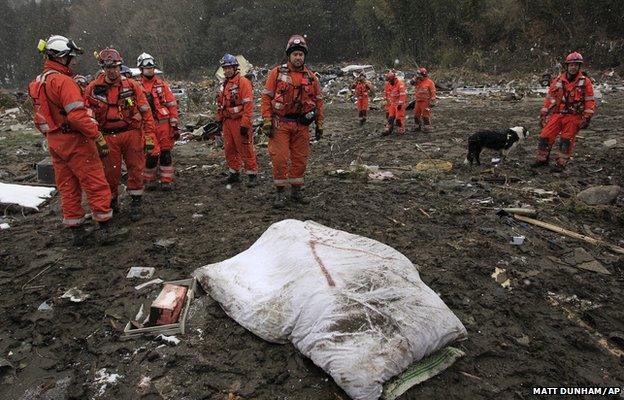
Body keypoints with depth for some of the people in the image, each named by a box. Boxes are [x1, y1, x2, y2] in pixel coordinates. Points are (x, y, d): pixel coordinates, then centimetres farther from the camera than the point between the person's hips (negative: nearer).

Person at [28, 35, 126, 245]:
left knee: (68, 188, 13)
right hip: (75, 141, -9)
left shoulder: (39, 83, 14)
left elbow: (39, 119, 19)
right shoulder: (63, 81, -16)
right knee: (96, 185, -2)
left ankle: (77, 232, 20)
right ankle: (105, 229, 2)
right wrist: (99, 138, -21)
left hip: (55, 143, 9)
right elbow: (78, 115, -25)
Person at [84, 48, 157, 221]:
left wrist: (149, 137, -5)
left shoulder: (132, 85, 0)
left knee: (136, 169, 5)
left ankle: (136, 204, 19)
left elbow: (146, 112, 0)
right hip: (108, 137, 1)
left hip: (132, 133, 0)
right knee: (110, 172, 8)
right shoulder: (93, 88, 2)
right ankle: (111, 202, 29)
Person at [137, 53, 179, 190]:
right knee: (151, 154, 0)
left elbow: (172, 105, 6)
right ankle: (149, 181, 18)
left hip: (164, 124, 2)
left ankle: (166, 181, 13)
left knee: (165, 152, 4)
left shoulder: (162, 84, 7)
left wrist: (175, 125, 1)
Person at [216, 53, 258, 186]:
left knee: (246, 150, -4)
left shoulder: (243, 82, -11)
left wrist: (245, 124, -21)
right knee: (229, 149, 13)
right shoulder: (225, 83, 15)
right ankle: (234, 174, 25)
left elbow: (248, 105, -17)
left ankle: (252, 175, 5)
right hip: (227, 122, 8)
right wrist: (220, 119, 20)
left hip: (239, 122, -8)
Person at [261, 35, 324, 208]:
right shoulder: (277, 73, -1)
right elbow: (266, 97, -3)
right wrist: (267, 122, -10)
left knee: (300, 159, 9)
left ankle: (296, 191, 23)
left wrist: (320, 124, 8)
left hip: (302, 125, 3)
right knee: (280, 158, -5)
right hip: (280, 124, -3)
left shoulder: (311, 77, 8)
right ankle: (279, 193, 8)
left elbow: (318, 101, 12)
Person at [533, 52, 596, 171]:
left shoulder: (585, 82, 0)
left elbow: (590, 101, -1)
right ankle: (542, 159, 14)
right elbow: (549, 98, 10)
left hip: (573, 117, -2)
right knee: (545, 136, -3)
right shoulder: (557, 81, 6)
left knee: (567, 141, 1)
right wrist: (543, 114, 7)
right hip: (557, 115, 2)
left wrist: (587, 118, -8)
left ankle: (561, 163, 12)